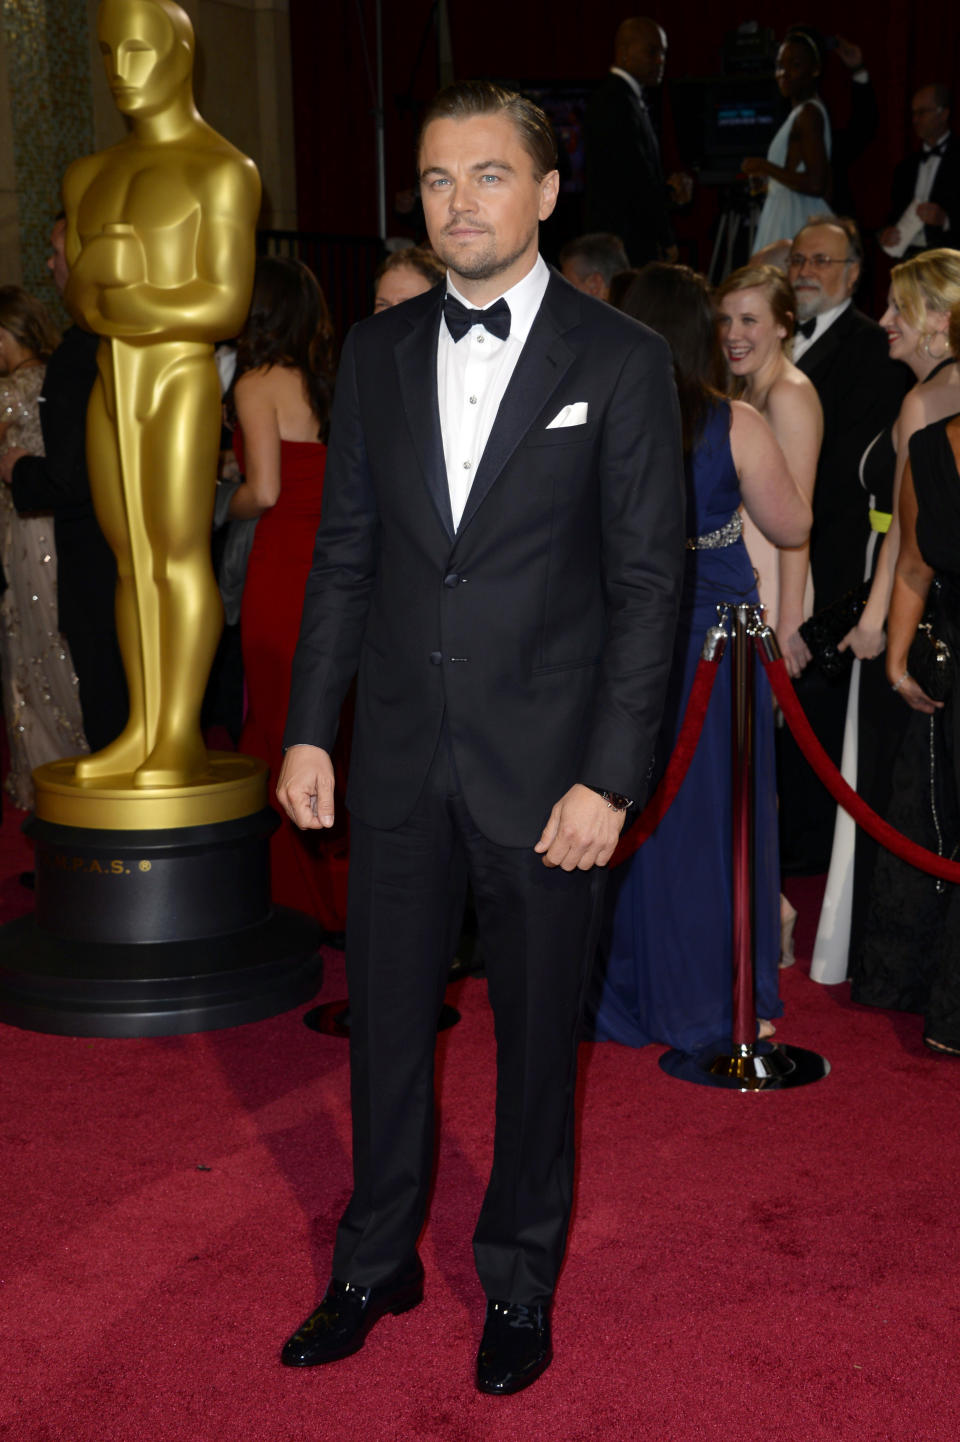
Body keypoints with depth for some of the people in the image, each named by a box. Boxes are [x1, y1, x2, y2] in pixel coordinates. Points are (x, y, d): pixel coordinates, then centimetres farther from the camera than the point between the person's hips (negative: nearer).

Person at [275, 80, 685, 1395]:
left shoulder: (619, 361, -6)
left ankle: (520, 1283, 31)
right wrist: (309, 730, 5)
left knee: (537, 1035, 11)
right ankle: (376, 1263, 34)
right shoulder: (377, 351, 6)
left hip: (544, 770, -3)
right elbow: (345, 549, 10)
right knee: (385, 1022, 14)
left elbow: (648, 581, -8)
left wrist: (610, 777, -13)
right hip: (399, 760, 4)